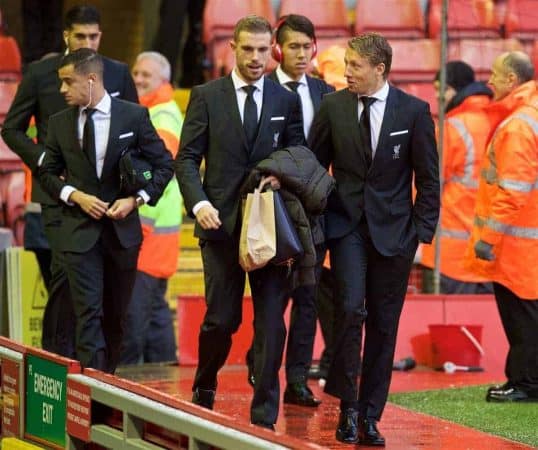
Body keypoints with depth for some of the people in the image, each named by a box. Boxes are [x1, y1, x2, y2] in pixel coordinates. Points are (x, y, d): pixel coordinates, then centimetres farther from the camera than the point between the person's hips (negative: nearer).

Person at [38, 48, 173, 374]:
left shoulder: (134, 116, -4)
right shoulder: (60, 123, 2)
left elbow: (164, 164, 2)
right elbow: (48, 173, 10)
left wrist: (136, 199, -11)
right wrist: (75, 195, -8)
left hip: (122, 228, 0)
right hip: (80, 231, 0)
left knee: (117, 313, 10)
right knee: (89, 312, -9)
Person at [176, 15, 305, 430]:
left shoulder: (287, 101, 7)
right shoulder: (206, 96, 3)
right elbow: (187, 158, 1)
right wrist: (199, 203, -14)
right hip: (221, 222, -1)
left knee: (271, 322, -1)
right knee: (222, 318, 0)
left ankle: (264, 415, 5)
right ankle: (204, 388, 28)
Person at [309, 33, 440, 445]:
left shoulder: (414, 111, -2)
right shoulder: (333, 107, 1)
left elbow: (428, 178, 2)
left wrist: (422, 231, -3)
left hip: (393, 230, 0)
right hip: (347, 225, 0)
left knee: (383, 326, 4)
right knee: (351, 309, -17)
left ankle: (370, 416, 13)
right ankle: (348, 406, -5)